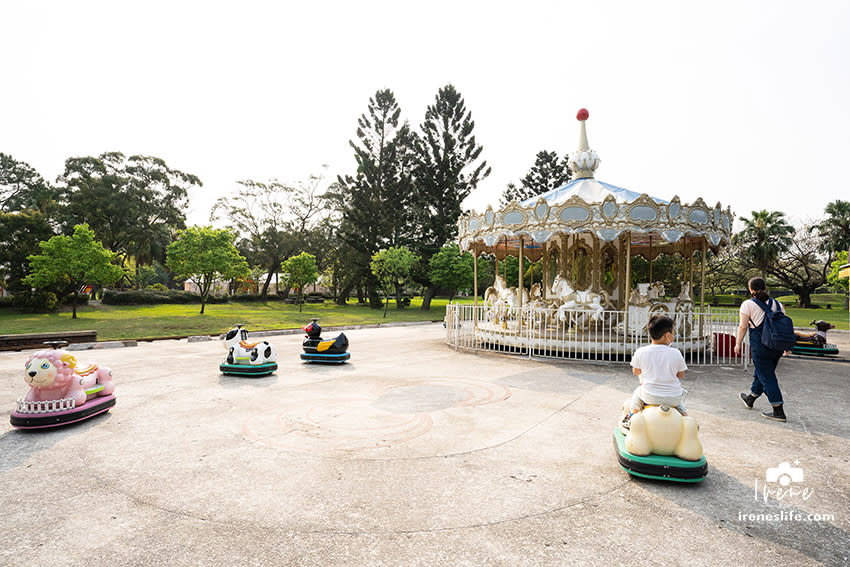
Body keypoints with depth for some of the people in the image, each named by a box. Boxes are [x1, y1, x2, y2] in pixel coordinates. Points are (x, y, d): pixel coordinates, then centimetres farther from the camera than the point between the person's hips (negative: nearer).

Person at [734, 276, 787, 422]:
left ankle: (778, 411, 1)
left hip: (760, 345, -6)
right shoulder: (777, 304, 10)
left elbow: (743, 326, -8)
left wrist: (738, 343, 1)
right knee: (760, 373, 20)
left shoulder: (748, 304, -6)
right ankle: (750, 399, 38)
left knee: (767, 377, 0)